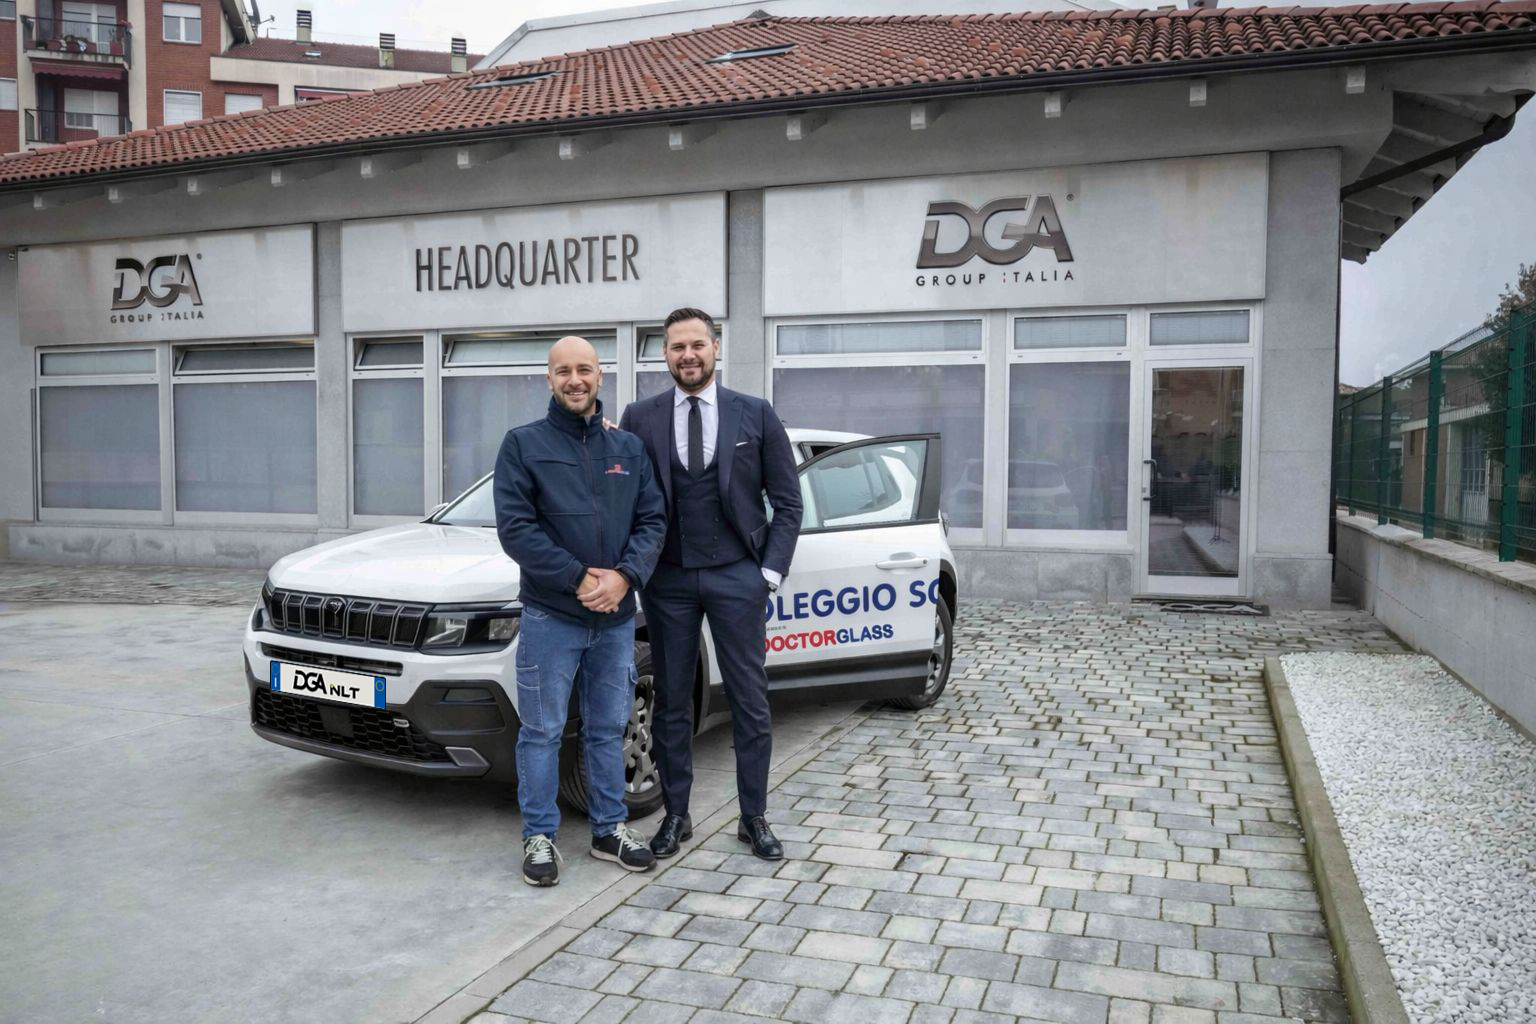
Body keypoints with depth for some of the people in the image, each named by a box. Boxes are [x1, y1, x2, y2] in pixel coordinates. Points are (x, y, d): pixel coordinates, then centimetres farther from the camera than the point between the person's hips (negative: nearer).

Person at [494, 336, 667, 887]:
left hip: (616, 617, 4)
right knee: (542, 731, 5)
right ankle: (538, 836, 18)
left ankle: (610, 828, 27)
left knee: (608, 729, 14)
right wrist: (578, 579, -17)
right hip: (549, 615, -3)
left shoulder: (629, 448, 9)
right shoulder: (523, 444, -2)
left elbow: (653, 519, 4)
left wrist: (624, 576, -14)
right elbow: (515, 527, -10)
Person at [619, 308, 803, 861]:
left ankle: (754, 818, 19)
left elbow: (786, 501, 2)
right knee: (671, 703, 8)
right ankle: (676, 815, 22)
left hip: (737, 577, -1)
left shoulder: (755, 415, 1)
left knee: (750, 702, 5)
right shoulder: (640, 418, 3)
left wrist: (771, 571, -3)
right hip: (668, 581, 1)